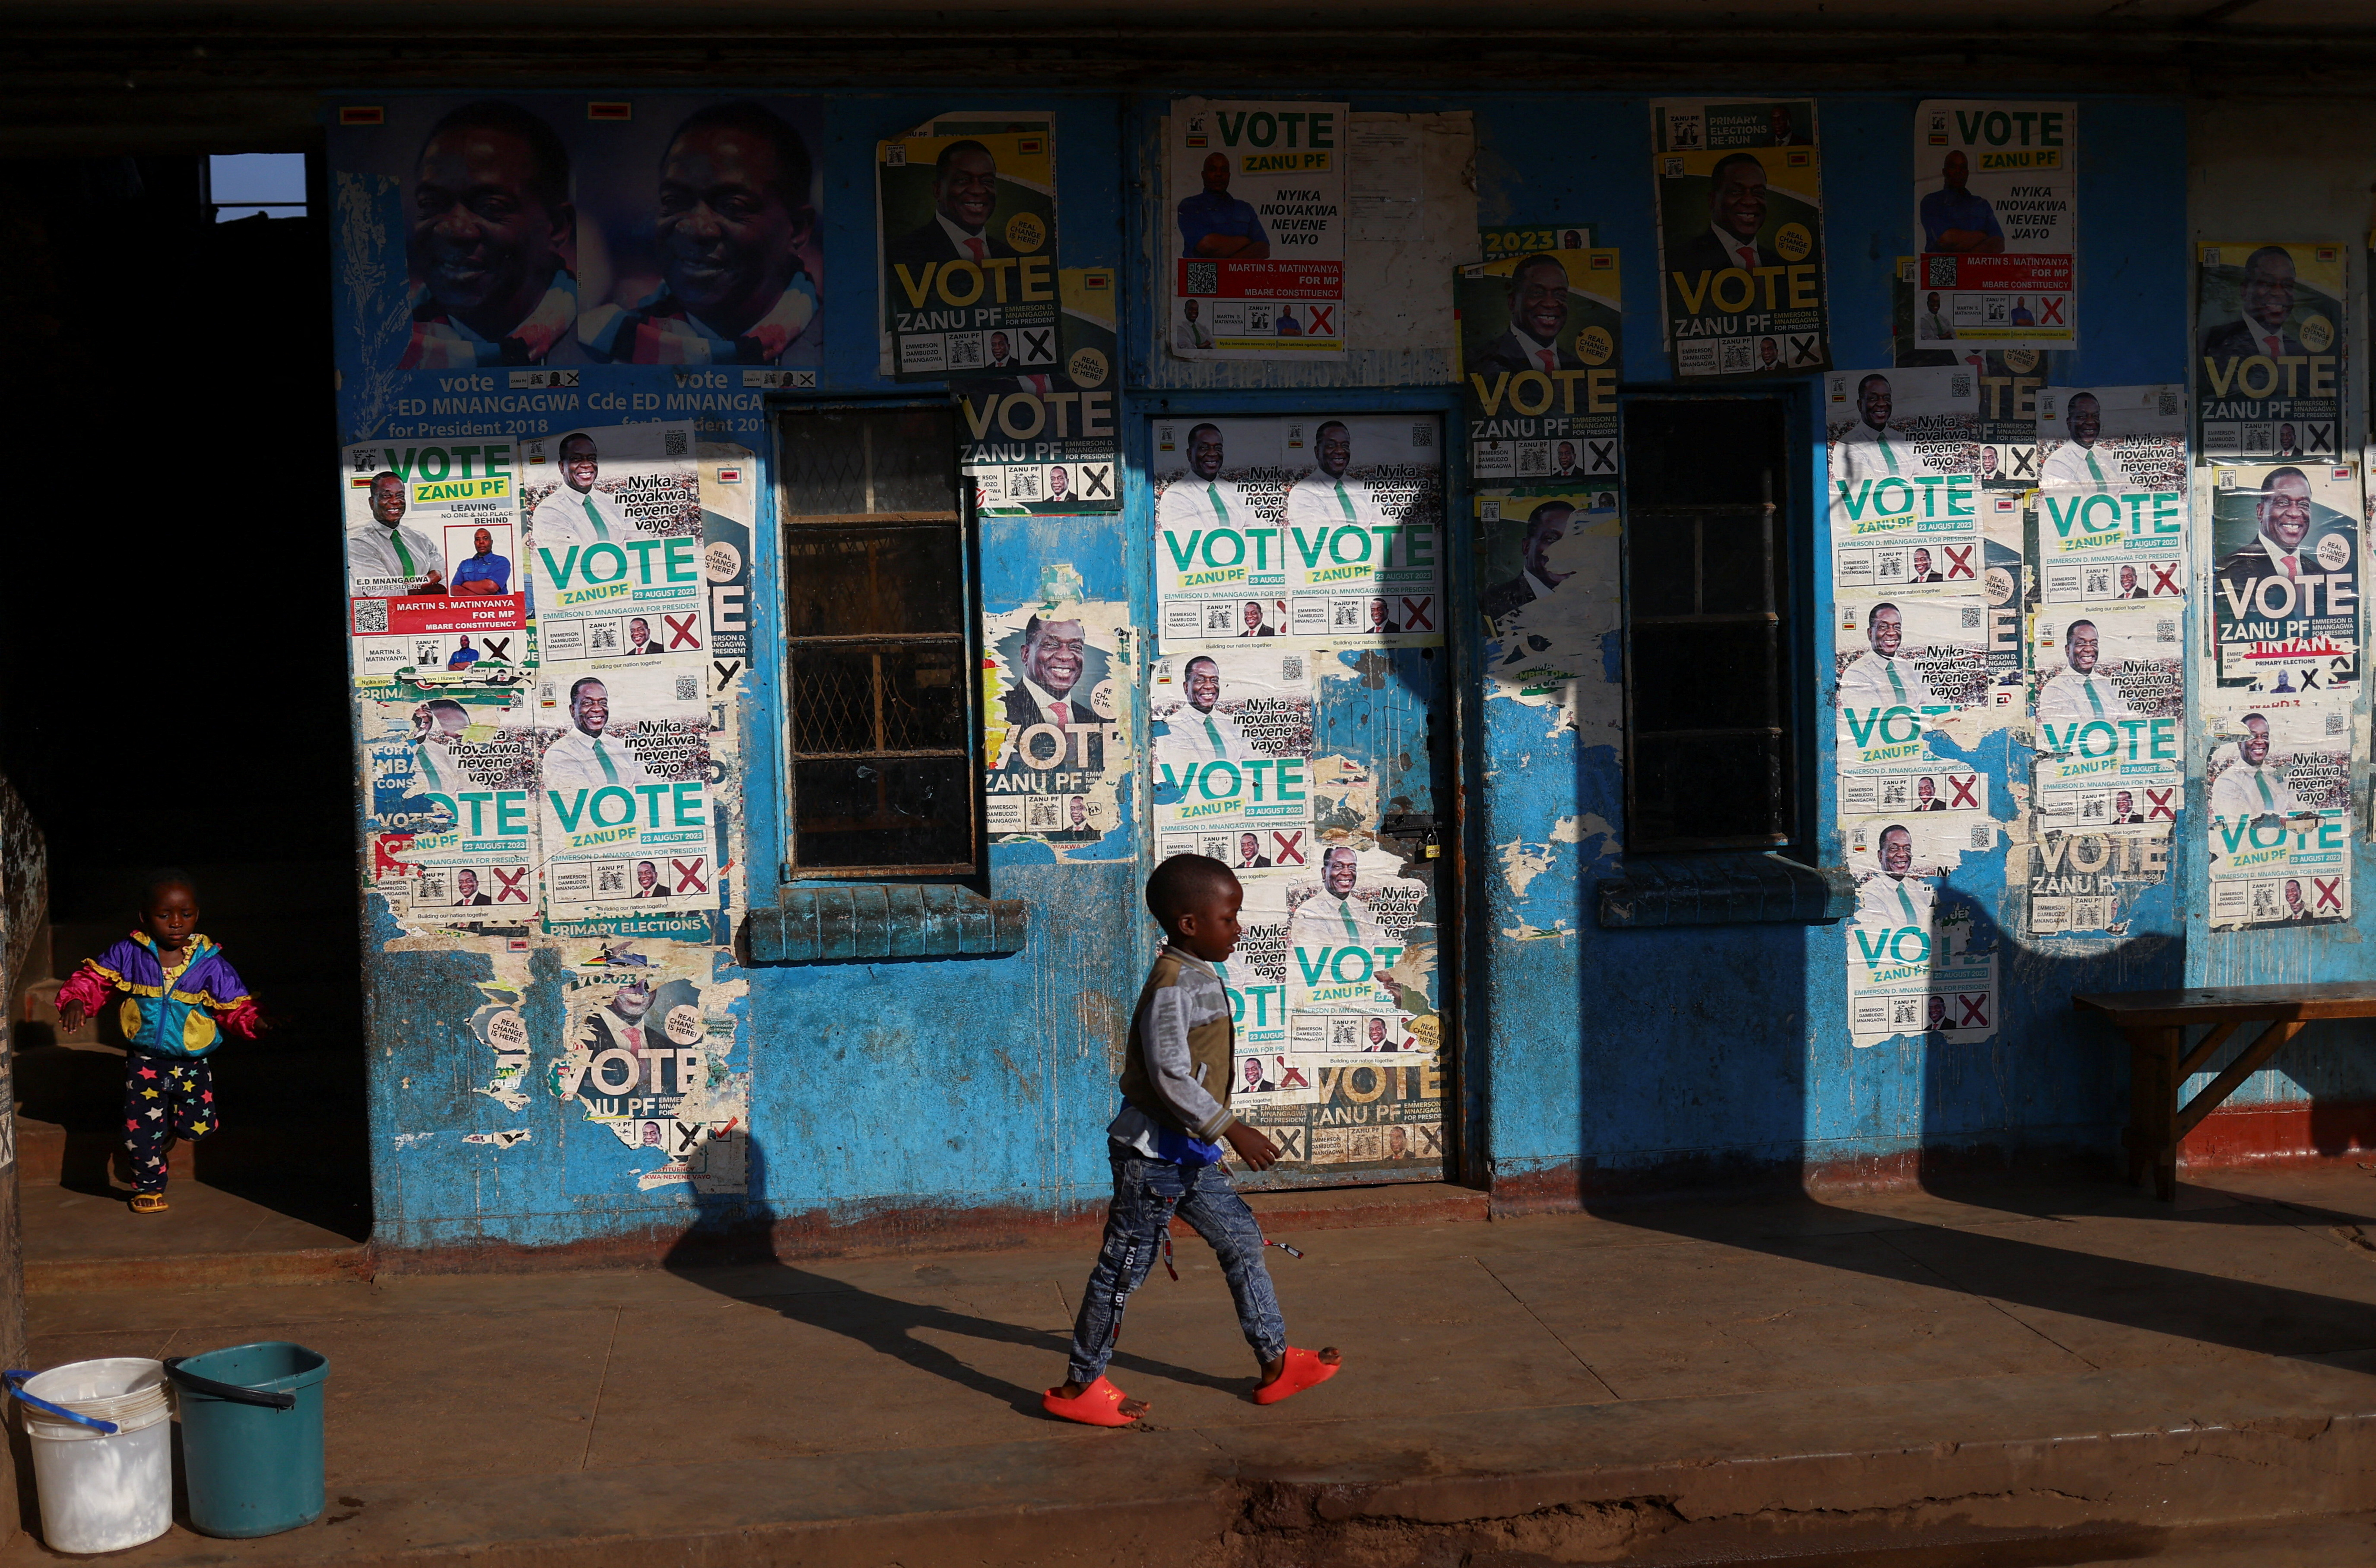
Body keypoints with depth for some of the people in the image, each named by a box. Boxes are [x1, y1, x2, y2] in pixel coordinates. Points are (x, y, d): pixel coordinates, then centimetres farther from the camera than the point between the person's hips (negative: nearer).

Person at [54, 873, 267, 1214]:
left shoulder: (211, 965, -11)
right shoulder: (129, 955, -9)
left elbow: (235, 1007, -9)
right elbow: (94, 978, -3)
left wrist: (254, 1023, -29)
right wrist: (75, 1001, -22)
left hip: (193, 1064, 0)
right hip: (145, 1061, 0)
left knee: (197, 1128, 0)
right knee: (142, 1128, -3)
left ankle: (177, 1116, 37)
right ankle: (148, 1187, 22)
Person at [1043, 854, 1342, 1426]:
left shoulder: (1201, 978, 9)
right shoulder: (1173, 986, -21)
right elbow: (1171, 1078, -26)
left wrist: (1217, 1133, 24)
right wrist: (1233, 1130, -23)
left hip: (1189, 1153, 10)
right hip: (1154, 1153, -10)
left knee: (1242, 1240, 12)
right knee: (1125, 1265, 0)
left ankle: (1276, 1362, 21)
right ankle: (1079, 1386, 12)